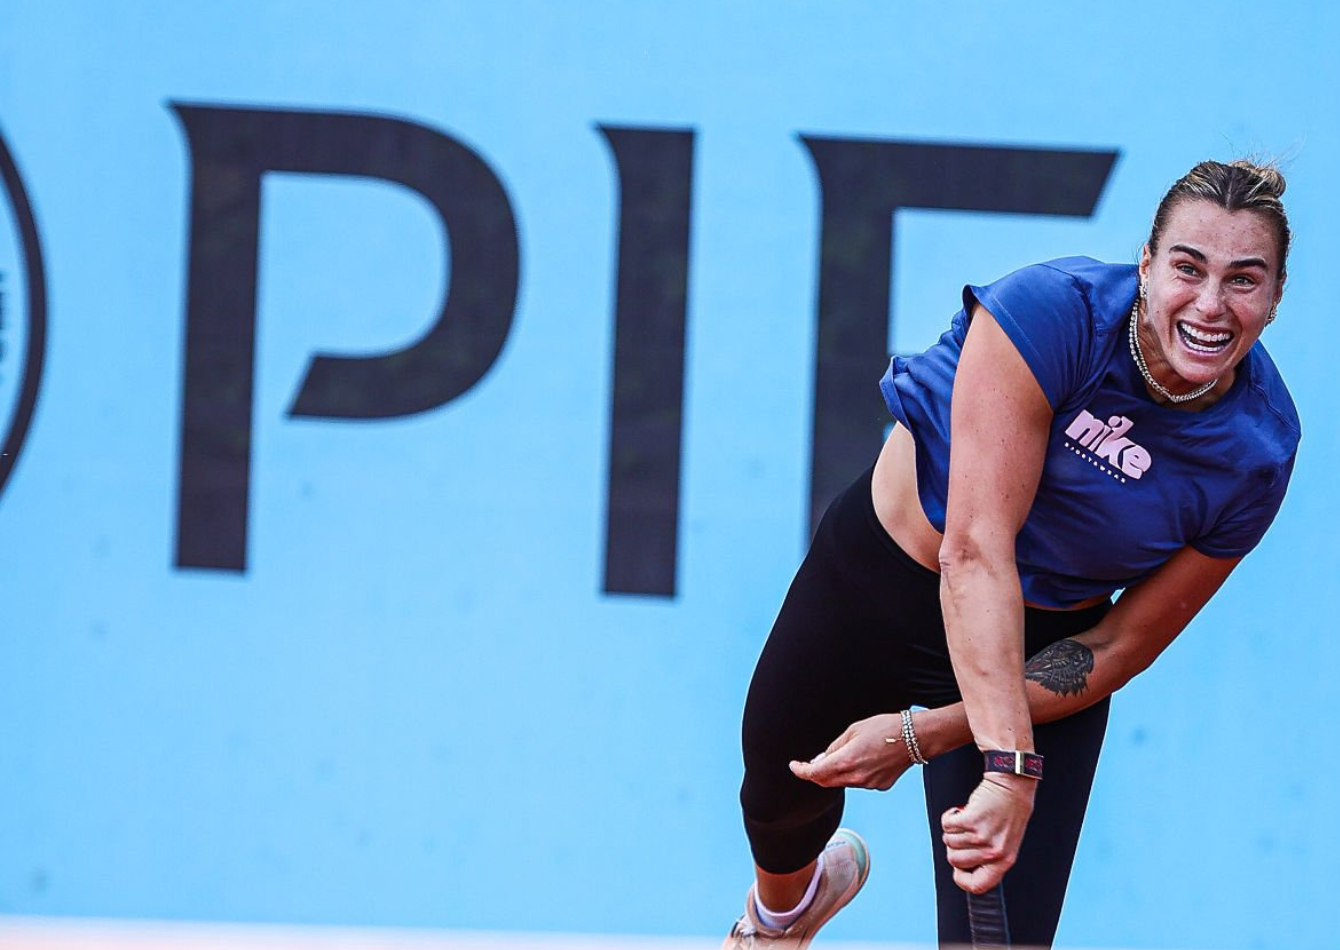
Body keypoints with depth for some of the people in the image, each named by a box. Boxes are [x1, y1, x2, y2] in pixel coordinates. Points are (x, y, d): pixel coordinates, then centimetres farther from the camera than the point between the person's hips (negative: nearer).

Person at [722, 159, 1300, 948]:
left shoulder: (1260, 449, -22)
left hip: (1042, 650, 1)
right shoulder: (1052, 312, -32)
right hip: (879, 578, 0)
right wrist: (1006, 762, -48)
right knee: (779, 799, 25)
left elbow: (1123, 646, -16)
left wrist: (924, 737, -24)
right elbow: (977, 549, -38)